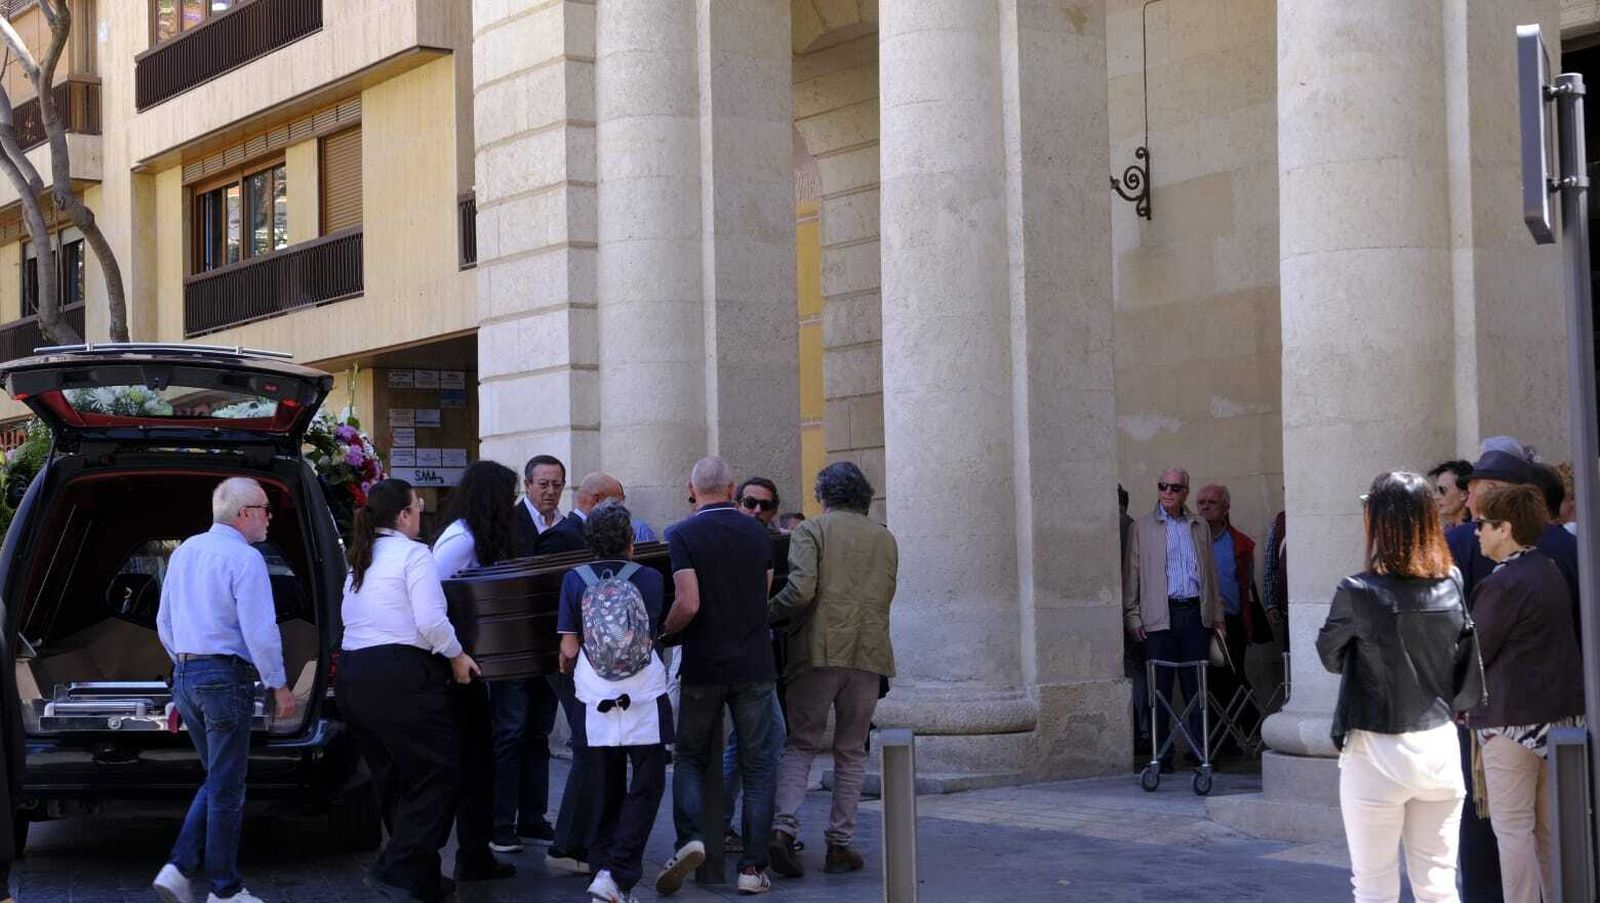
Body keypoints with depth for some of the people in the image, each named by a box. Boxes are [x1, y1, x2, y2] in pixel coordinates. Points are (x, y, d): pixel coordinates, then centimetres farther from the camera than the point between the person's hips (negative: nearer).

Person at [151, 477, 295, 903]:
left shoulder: (185, 551, 12)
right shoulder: (245, 559, -13)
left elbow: (164, 621, 19)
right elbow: (260, 631, -18)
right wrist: (279, 687, -9)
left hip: (185, 676, 8)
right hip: (226, 677, -8)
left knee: (217, 781, 18)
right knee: (226, 788, 2)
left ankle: (179, 868, 7)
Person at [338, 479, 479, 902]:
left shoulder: (359, 560, 18)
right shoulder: (413, 554, -7)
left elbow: (349, 617, 17)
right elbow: (431, 621, -16)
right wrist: (456, 656, -2)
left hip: (352, 675, 9)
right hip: (401, 676, -9)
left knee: (393, 779, 15)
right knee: (439, 773, -3)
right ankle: (399, 868, -11)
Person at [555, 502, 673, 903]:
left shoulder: (575, 580, -2)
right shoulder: (649, 579, -3)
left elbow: (569, 648, -2)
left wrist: (567, 667, 19)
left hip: (596, 701, 2)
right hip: (645, 700, -2)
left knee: (607, 791, 15)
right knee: (646, 787, 4)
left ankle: (603, 867, 17)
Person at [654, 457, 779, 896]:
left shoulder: (682, 536, -8)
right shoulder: (759, 534, 6)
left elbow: (688, 604, -17)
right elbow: (764, 596, 10)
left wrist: (663, 630, 1)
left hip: (703, 666, -2)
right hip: (755, 664, 3)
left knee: (690, 757, 13)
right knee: (757, 766, 6)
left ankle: (691, 838, -8)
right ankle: (753, 867, 4)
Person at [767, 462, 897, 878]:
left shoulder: (812, 530, 0)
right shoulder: (885, 539, 14)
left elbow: (801, 589, -13)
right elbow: (885, 596, 16)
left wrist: (767, 613, 2)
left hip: (820, 651, -3)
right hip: (869, 654, 3)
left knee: (801, 745, 5)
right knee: (851, 751, 11)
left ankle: (784, 828, -13)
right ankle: (840, 843, 8)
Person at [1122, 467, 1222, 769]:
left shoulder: (1200, 528, 16)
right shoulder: (1142, 528, 6)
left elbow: (1210, 572, 19)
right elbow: (1131, 574, 4)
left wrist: (1216, 615, 13)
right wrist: (1133, 618, -3)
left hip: (1196, 613, 3)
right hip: (1160, 616, -3)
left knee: (1197, 685, 3)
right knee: (1160, 687, -2)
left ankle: (1199, 747, 8)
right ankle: (1161, 753, 2)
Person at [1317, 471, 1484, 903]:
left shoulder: (1358, 592, -14)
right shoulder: (1451, 585, -1)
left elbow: (1330, 656, 2)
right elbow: (1472, 683, 3)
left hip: (1378, 753, -4)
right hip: (1440, 748, 4)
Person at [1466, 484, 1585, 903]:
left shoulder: (1504, 583, -16)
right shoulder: (1550, 572, 11)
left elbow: (1472, 652, -12)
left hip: (1512, 719, -8)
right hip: (1562, 711, 9)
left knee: (1513, 828, -2)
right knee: (1551, 827, 14)